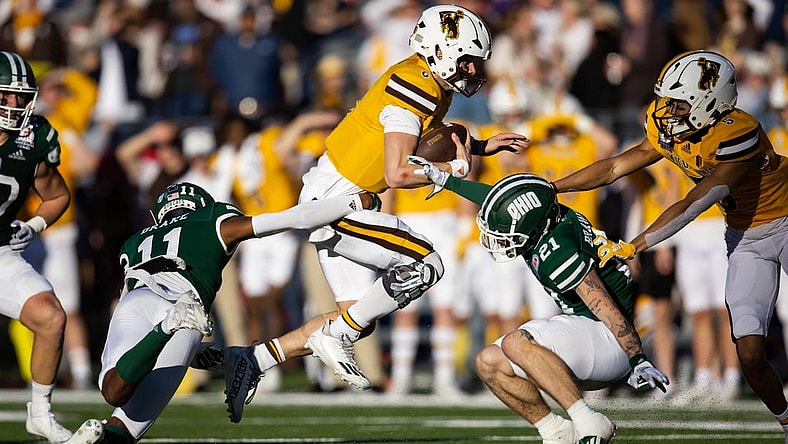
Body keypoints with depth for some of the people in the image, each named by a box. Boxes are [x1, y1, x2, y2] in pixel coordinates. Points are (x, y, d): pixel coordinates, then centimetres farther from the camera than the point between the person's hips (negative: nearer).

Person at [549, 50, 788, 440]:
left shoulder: (737, 137, -32)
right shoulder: (669, 130, -9)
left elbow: (690, 207, -30)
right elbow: (614, 168, -1)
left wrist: (631, 247, -29)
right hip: (744, 238, 6)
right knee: (750, 354, -6)